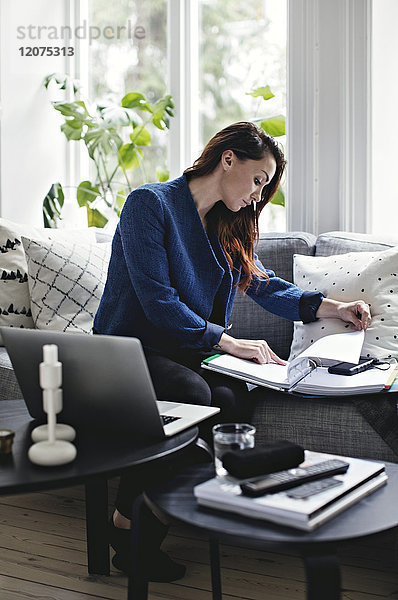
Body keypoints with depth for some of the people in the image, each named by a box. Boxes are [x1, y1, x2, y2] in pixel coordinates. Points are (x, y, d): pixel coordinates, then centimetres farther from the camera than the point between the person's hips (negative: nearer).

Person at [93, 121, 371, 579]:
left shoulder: (228, 224, 14)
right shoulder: (150, 203, -10)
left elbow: (264, 284, 19)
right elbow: (157, 302, -18)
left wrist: (332, 308, 7)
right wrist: (230, 343, -19)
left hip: (187, 350, 6)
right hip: (130, 344, -6)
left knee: (232, 398, -27)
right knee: (192, 393, -35)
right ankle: (128, 522, -18)